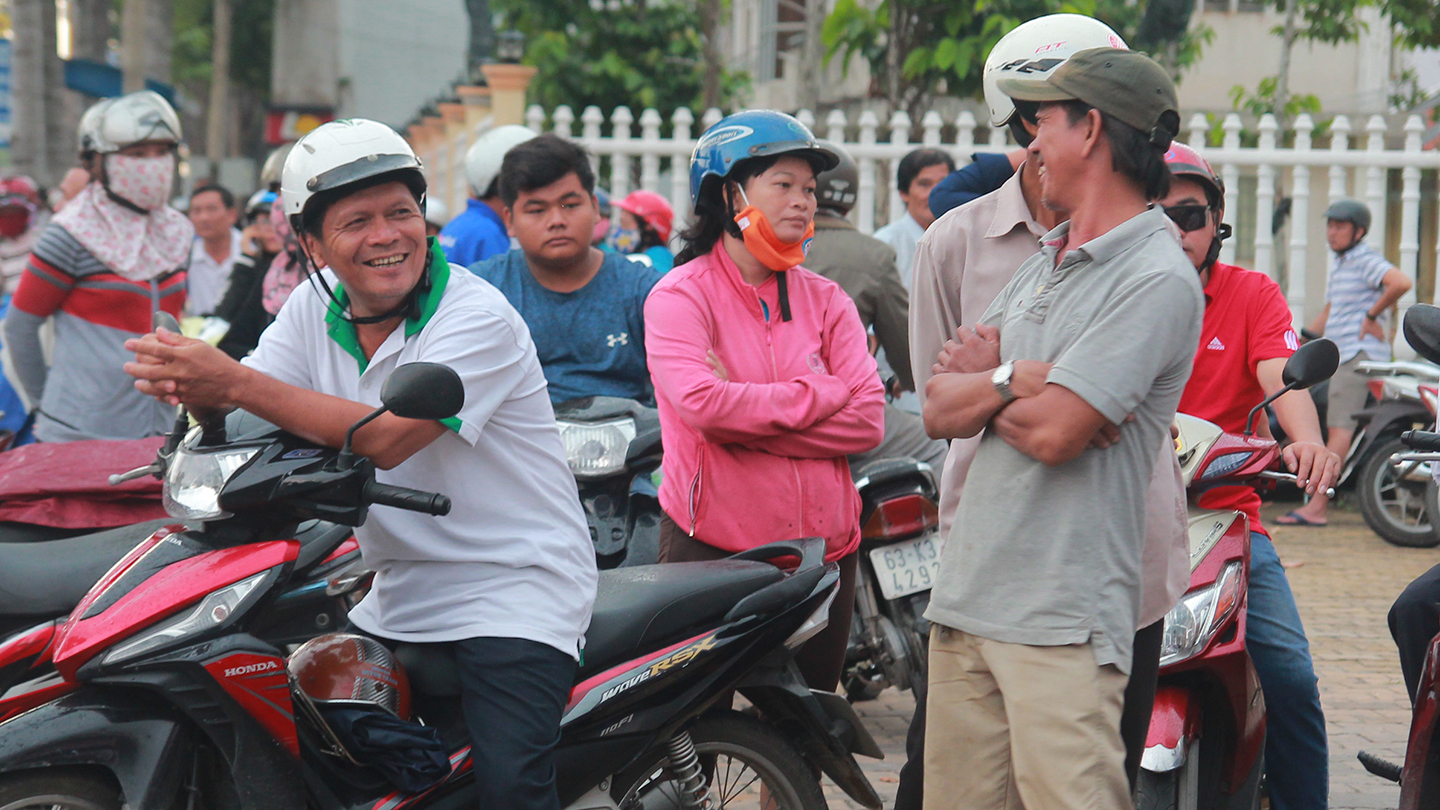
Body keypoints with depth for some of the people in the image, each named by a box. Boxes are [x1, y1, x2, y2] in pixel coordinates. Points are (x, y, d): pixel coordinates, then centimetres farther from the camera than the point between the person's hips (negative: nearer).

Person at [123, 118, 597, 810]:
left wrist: (233, 381, -31)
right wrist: (190, 385, -26)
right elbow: (236, 412, -2)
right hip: (400, 597, 7)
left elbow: (386, 437, -28)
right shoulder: (316, 305, 5)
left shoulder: (478, 317, -17)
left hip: (514, 590, -7)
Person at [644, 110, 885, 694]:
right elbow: (702, 403, -20)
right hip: (710, 547, -4)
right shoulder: (680, 295, -2)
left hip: (823, 548, 5)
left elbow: (868, 421, -2)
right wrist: (823, 395, -10)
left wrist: (746, 409, -12)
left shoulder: (826, 300, 11)